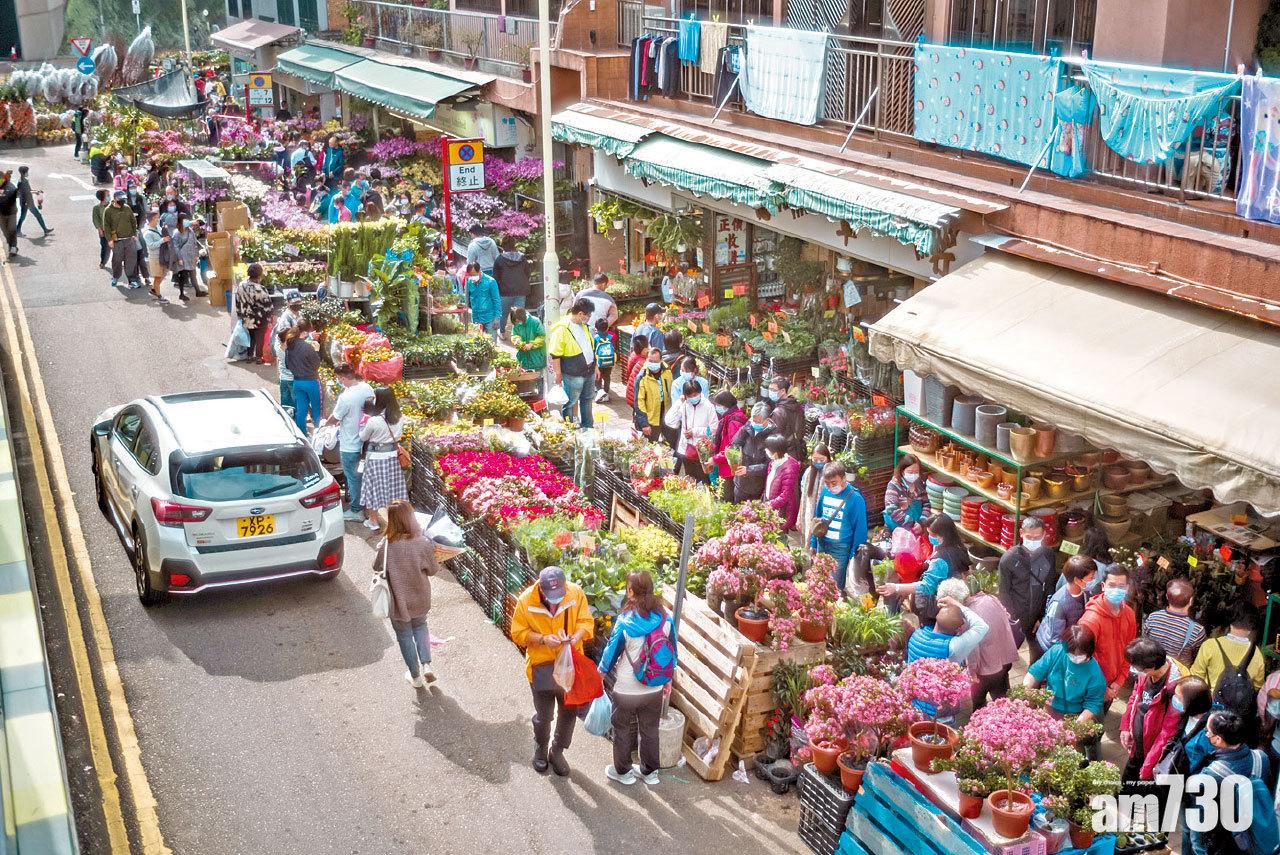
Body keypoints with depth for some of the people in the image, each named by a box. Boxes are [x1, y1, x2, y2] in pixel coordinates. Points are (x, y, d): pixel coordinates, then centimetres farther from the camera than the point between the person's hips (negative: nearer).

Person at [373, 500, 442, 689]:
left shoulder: (387, 545, -22)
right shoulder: (423, 543, -21)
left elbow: (377, 567, -3)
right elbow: (433, 570, -7)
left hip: (398, 602, -1)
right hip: (420, 600, 1)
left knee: (405, 637, 20)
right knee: (420, 627, 30)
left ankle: (415, 677, 32)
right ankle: (426, 665, 17)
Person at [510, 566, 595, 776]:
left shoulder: (576, 593, -16)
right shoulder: (526, 601, -19)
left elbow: (586, 621, -5)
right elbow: (518, 633, -10)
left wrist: (577, 636, -26)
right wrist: (543, 639, -26)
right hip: (542, 666, -2)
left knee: (569, 711, 14)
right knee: (544, 715, 11)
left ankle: (557, 751, 37)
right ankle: (540, 750, 39)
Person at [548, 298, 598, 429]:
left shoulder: (584, 326, 7)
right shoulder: (562, 329, -20)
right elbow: (555, 354, -18)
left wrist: (595, 365, 19)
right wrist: (558, 374, -15)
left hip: (589, 372, 8)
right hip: (573, 375, -8)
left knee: (587, 400, 20)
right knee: (570, 403, 5)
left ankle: (588, 427, 35)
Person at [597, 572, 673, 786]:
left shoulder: (625, 622, -21)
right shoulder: (664, 619, -9)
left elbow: (612, 650, -10)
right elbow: (671, 651, 2)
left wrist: (602, 671, 9)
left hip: (626, 690, -4)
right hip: (654, 689, 4)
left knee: (622, 730, 17)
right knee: (650, 730, 20)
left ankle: (624, 771, 31)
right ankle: (650, 772, 33)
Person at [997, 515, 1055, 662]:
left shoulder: (1049, 556, -6)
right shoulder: (1009, 558, -14)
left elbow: (1050, 589, 1)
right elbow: (1004, 592, -7)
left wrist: (1043, 617, -2)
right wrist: (1013, 619, -9)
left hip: (1038, 618, 3)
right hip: (1015, 618, -2)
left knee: (1039, 655, 14)